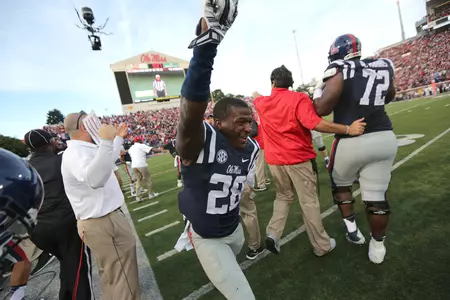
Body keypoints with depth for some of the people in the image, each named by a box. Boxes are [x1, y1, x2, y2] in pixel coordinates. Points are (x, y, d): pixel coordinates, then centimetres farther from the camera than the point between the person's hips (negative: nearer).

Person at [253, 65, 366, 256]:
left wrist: (256, 94, 53)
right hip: (298, 159, -4)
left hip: (274, 161, 4)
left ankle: (273, 234, 11)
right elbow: (315, 124, -24)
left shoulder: (262, 103, 4)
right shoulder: (299, 99, -11)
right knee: (309, 202, 8)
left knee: (283, 197, 22)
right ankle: (322, 246, 24)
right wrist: (348, 129, -19)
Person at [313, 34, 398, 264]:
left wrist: (318, 91, 0)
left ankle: (351, 228, 28)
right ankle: (378, 246, 27)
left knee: (340, 185, 23)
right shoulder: (383, 66, 9)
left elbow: (322, 109, -19)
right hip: (384, 138, 5)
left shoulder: (339, 70, -8)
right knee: (377, 196, 14)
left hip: (351, 142, -5)